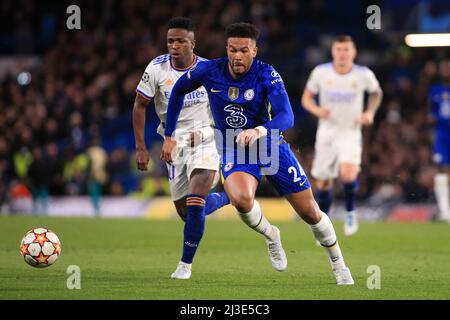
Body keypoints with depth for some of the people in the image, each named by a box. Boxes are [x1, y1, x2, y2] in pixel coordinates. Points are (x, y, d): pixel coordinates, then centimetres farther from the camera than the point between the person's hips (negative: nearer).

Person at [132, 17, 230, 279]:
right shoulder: (157, 68, -9)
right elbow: (140, 106, 0)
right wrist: (141, 148, -5)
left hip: (205, 141, -3)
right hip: (175, 145, 3)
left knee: (195, 204, -21)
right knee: (186, 213, 6)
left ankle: (186, 264, -3)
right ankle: (229, 198, 37)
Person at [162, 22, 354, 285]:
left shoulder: (267, 75, -18)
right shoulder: (208, 71, -11)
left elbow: (286, 117, -30)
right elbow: (178, 91, 9)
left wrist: (258, 131, -50)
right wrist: (169, 136, 8)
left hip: (271, 146, 0)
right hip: (234, 152, 0)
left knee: (311, 213, 3)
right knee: (241, 198, -33)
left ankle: (339, 265, 29)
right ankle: (271, 236, 0)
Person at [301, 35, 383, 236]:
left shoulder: (364, 75, -7)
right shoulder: (321, 72, -6)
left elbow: (376, 92, 14)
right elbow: (306, 98, 3)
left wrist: (370, 112, -2)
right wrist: (317, 110, -18)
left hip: (351, 133, -2)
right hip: (326, 132, 2)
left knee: (347, 174, -26)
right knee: (323, 184, 5)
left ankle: (350, 212, 0)